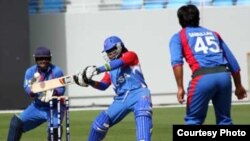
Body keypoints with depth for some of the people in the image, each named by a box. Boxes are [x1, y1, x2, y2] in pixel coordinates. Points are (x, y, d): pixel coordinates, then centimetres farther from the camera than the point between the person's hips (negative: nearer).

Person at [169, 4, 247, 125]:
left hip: (202, 77, -4)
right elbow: (233, 62, 27)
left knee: (193, 120, 8)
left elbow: (176, 61, -4)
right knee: (224, 120, 15)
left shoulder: (178, 37, 16)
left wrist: (180, 87, -10)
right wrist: (238, 86, 36)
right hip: (224, 75, 4)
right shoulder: (213, 34, 29)